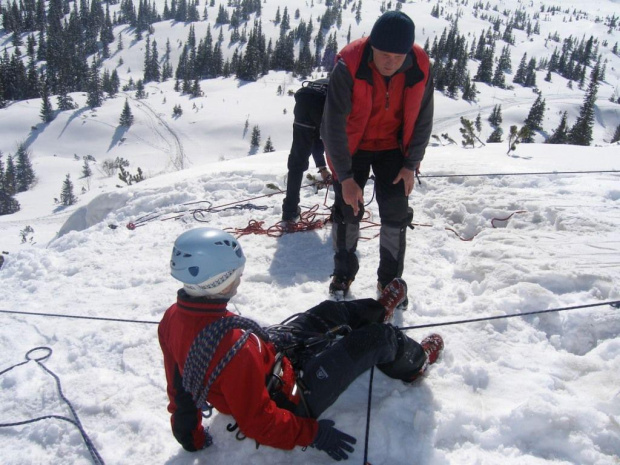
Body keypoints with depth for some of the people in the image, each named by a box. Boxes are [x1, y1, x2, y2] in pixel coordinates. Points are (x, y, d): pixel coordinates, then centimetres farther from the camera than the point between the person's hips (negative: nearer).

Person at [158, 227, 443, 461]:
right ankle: (414, 362, 38)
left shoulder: (173, 317, -17)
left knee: (329, 311, 21)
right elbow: (257, 422, -31)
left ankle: (378, 310, 54)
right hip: (291, 396, -7)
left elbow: (180, 388, -2)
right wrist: (311, 433, -18)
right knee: (380, 337, 3)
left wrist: (189, 432, 12)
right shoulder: (234, 347, -42)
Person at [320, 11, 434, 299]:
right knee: (347, 210, 1)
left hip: (392, 147, 2)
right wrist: (346, 177, -25)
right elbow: (333, 124, -25)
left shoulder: (420, 69, -19)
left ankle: (391, 279, 17)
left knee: (396, 210, -1)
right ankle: (343, 272, 23)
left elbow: (422, 120, -4)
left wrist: (411, 164, -7)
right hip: (351, 147, -2)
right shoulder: (348, 66, -28)